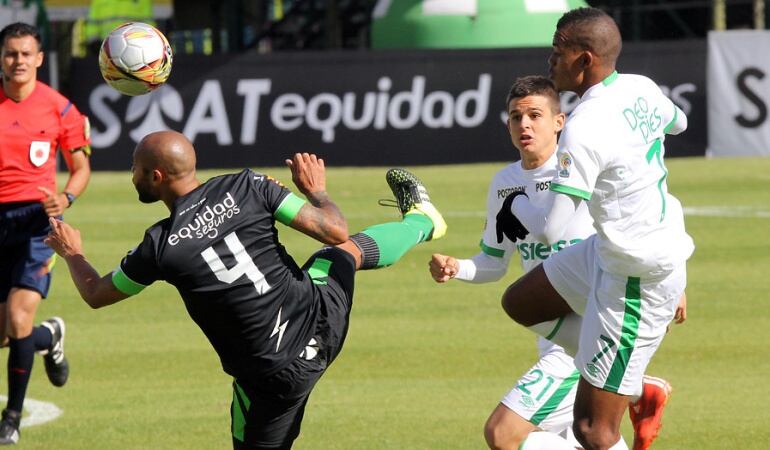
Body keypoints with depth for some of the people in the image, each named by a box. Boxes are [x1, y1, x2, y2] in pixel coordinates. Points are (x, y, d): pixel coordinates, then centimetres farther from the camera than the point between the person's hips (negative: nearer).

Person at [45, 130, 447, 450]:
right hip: (321, 323, 5)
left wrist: (72, 253, 25)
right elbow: (335, 232, -6)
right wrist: (315, 189, 16)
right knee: (349, 250, 34)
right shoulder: (246, 188, -10)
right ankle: (421, 220, 61)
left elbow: (95, 294, 4)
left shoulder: (160, 247, -14)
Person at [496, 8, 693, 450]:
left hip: (637, 282, -10)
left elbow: (550, 228, -26)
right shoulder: (642, 89, -2)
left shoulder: (584, 129, -27)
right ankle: (641, 389, 20)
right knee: (520, 302, 22)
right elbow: (678, 122, 24)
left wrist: (517, 205, -4)